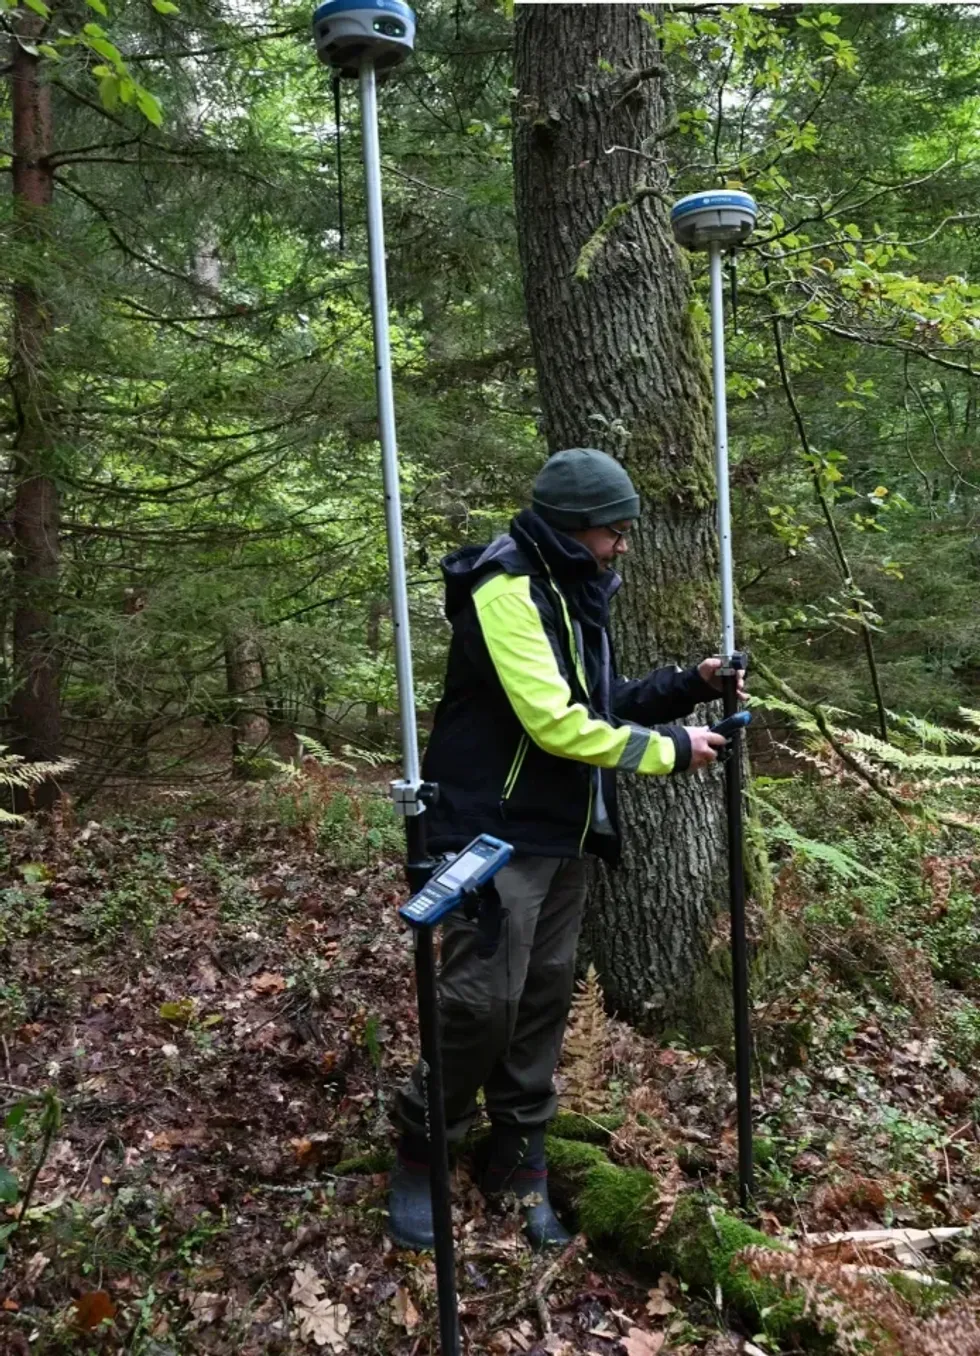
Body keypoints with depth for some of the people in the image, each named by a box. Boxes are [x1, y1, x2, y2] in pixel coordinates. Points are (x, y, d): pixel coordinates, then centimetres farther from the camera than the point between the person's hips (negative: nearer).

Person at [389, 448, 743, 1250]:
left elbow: (598, 704, 19)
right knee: (483, 1003, -7)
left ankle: (520, 1160, 26)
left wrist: (688, 685, 6)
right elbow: (555, 722, -24)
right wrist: (668, 751, -15)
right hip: (497, 836, -9)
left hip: (563, 837, 9)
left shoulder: (576, 593, 14)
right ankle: (420, 1155, 16)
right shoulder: (508, 589, -17)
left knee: (544, 1000, 12)